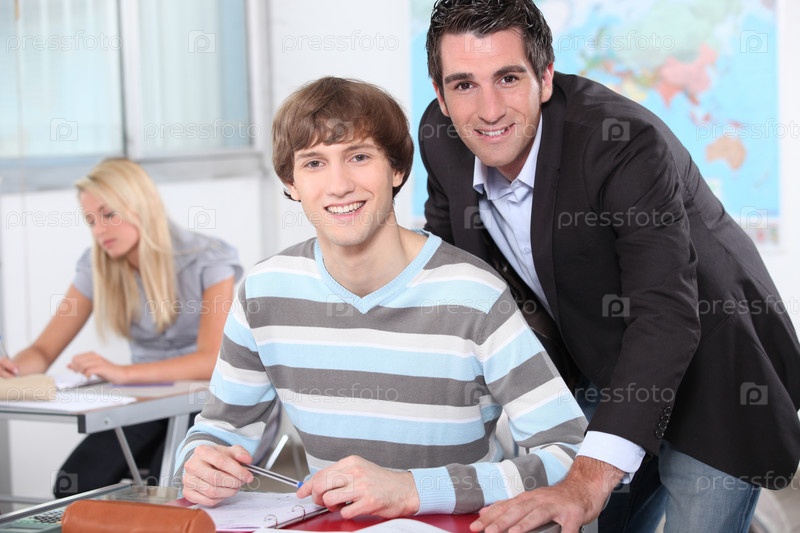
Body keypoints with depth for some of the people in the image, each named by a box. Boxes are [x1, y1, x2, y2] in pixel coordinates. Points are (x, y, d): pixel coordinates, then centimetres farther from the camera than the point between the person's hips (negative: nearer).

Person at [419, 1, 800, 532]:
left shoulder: (629, 143, -33)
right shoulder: (442, 138, -13)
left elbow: (668, 317, -40)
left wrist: (589, 482, -49)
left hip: (707, 382, -6)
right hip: (595, 376, 6)